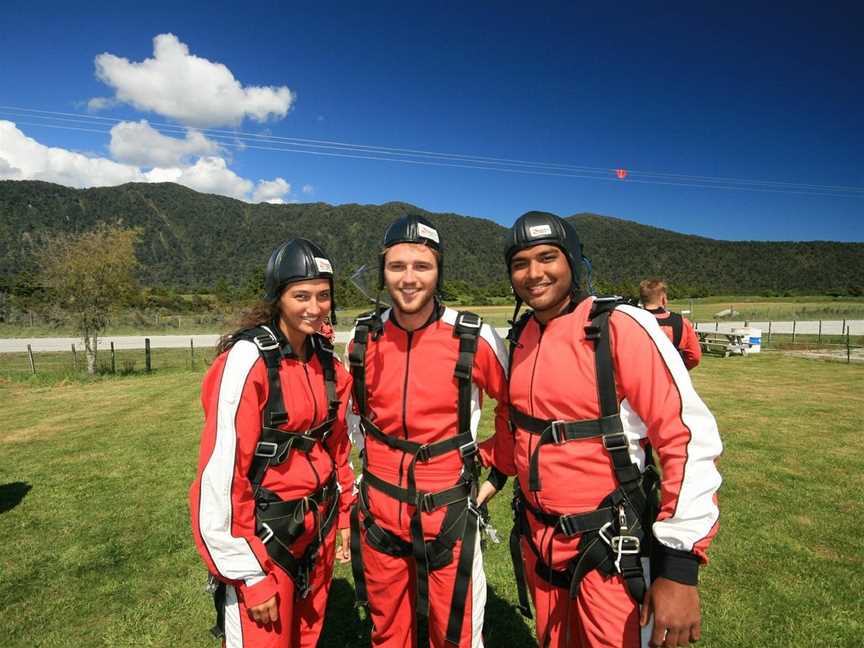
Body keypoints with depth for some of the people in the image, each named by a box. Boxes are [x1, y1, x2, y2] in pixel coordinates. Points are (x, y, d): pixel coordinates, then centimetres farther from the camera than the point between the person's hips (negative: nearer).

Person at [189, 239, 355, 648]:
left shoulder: (325, 359, 1)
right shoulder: (247, 359, -20)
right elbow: (222, 468, -21)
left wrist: (344, 515, 12)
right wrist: (249, 573, -15)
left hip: (316, 528, 6)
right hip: (264, 533, -6)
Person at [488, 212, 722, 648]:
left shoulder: (620, 328, -19)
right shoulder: (521, 336, 2)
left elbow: (689, 439, -20)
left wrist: (679, 566, -21)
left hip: (609, 547, -6)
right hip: (536, 539, 6)